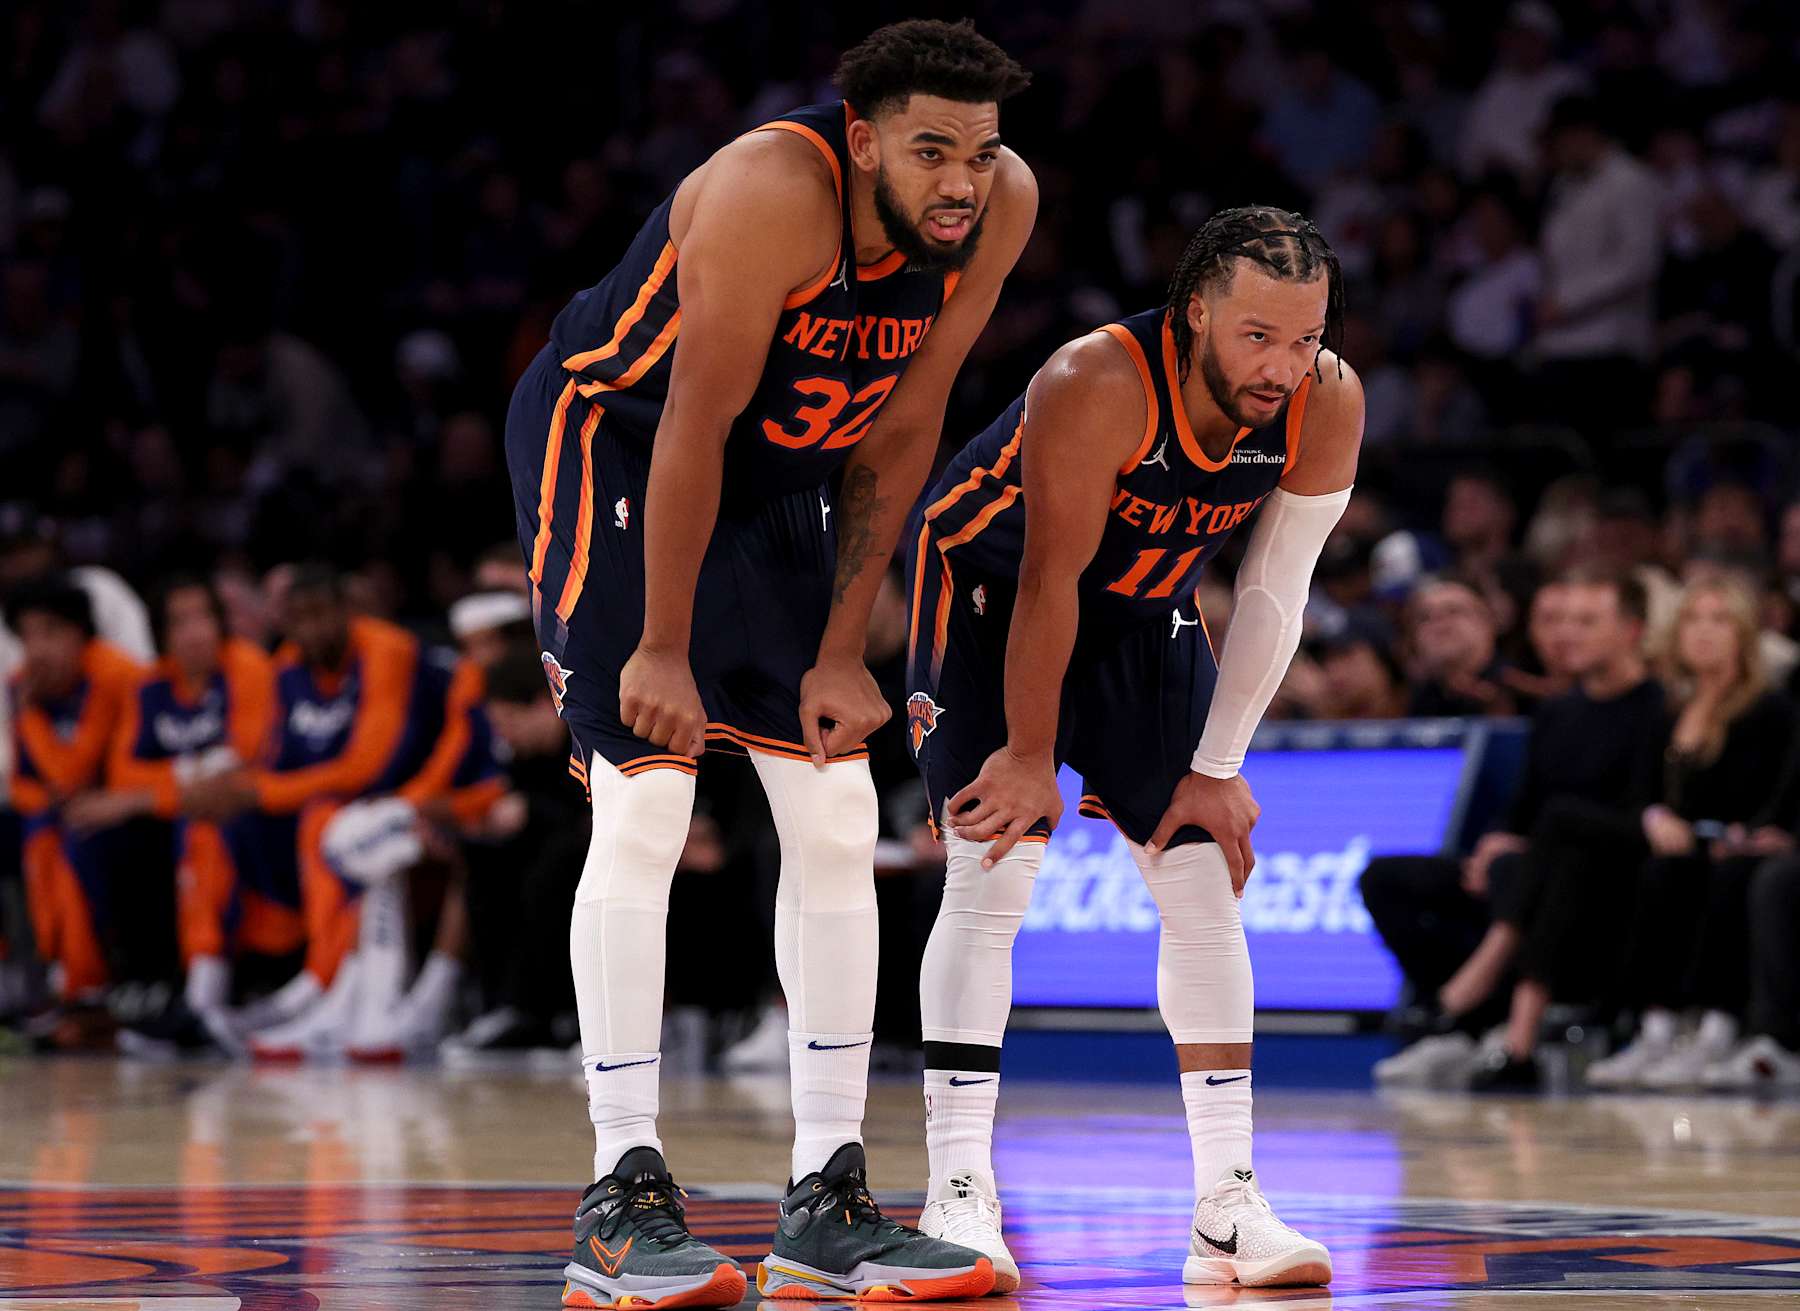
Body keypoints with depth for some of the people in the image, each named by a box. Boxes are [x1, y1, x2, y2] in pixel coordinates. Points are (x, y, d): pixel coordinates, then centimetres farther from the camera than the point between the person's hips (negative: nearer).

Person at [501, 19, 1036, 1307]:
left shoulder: (1001, 206, -14)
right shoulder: (775, 194, -32)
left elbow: (899, 432, -6)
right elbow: (695, 424, -27)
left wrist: (841, 652, -5)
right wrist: (664, 649, -22)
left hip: (778, 475, 7)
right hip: (610, 442, -7)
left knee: (840, 820, 1)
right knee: (645, 807, -16)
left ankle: (828, 1204, 6)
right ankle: (622, 1199, -10)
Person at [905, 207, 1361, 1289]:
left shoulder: (1329, 407, -22)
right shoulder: (1098, 385, -37)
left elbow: (1275, 598, -12)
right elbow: (1049, 581, -28)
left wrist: (1217, 770, -10)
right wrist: (1029, 756, -21)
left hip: (1144, 611, 5)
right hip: (991, 589, -5)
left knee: (1206, 885, -2)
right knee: (995, 873, -16)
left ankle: (1229, 1208, 1)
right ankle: (959, 1193, -13)